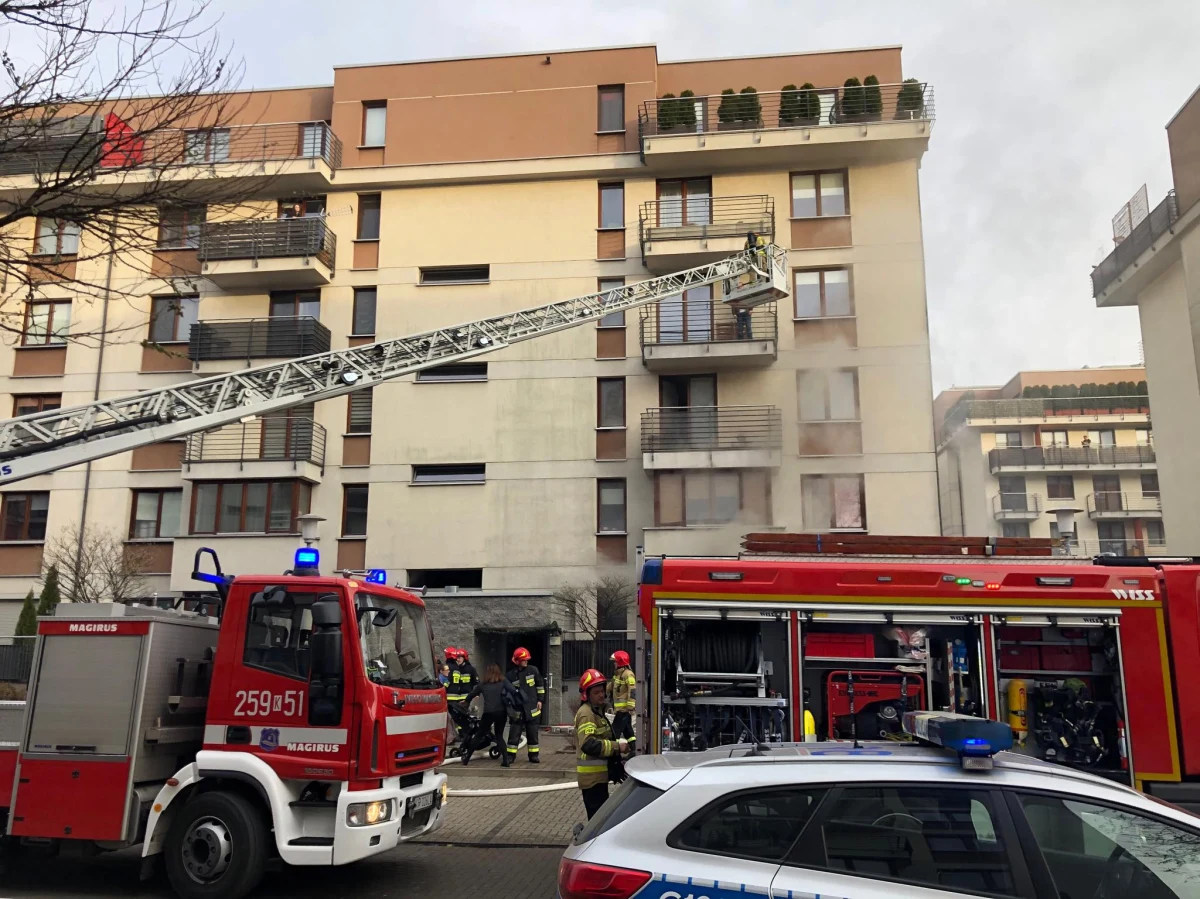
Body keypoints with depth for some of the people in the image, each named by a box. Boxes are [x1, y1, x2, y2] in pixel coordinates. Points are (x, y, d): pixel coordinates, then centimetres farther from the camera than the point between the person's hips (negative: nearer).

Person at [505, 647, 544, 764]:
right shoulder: (511, 675, -1)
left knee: (532, 733, 7)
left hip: (532, 708, 0)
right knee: (514, 733, 0)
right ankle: (510, 755, 8)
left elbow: (540, 685, 7)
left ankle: (533, 755, 16)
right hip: (517, 709, 0)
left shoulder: (533, 670, -1)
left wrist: (540, 700, 3)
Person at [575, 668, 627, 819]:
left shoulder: (596, 710, 16)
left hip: (597, 773, 11)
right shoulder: (586, 713, -18)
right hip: (592, 775, -11)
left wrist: (617, 743, 8)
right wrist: (616, 747, -26)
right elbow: (588, 744, -30)